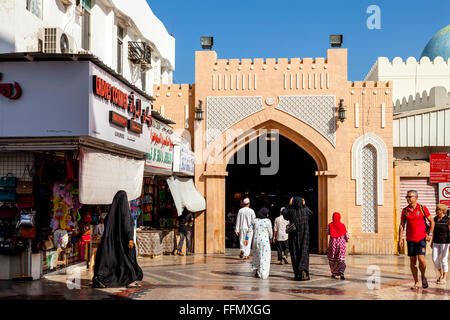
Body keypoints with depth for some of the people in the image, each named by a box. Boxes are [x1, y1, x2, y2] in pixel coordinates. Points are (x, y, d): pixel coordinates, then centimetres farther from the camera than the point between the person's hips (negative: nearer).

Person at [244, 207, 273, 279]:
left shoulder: (255, 220, 3)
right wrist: (270, 238, 15)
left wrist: (246, 239, 7)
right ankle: (263, 274, 2)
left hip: (256, 240, 4)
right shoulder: (267, 221, -9)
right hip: (265, 241, -4)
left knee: (257, 255, 18)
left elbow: (250, 230, 2)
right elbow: (270, 232, -2)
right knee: (264, 256, 3)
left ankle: (257, 271, 17)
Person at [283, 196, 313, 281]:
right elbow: (310, 213, 20)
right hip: (304, 236, 0)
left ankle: (297, 274, 6)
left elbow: (285, 216, 14)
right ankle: (303, 269, -21)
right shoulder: (306, 210, -5)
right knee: (304, 253, 3)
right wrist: (304, 205, 25)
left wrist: (289, 205, 14)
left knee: (295, 254, 7)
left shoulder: (291, 211, -9)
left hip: (294, 236, 0)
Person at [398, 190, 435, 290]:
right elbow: (402, 225, 8)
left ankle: (423, 276, 14)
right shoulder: (405, 210, 3)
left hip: (421, 238, -3)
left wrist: (430, 234, -6)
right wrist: (400, 239, 1)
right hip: (410, 239, 3)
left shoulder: (422, 208, -4)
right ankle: (416, 283, 16)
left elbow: (432, 221, 4)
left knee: (421, 259, -14)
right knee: (412, 261, 4)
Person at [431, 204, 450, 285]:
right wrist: (432, 242, 15)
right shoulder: (435, 219, 5)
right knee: (435, 259, 2)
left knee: (444, 260, -2)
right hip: (436, 242, 5)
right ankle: (441, 274, 24)